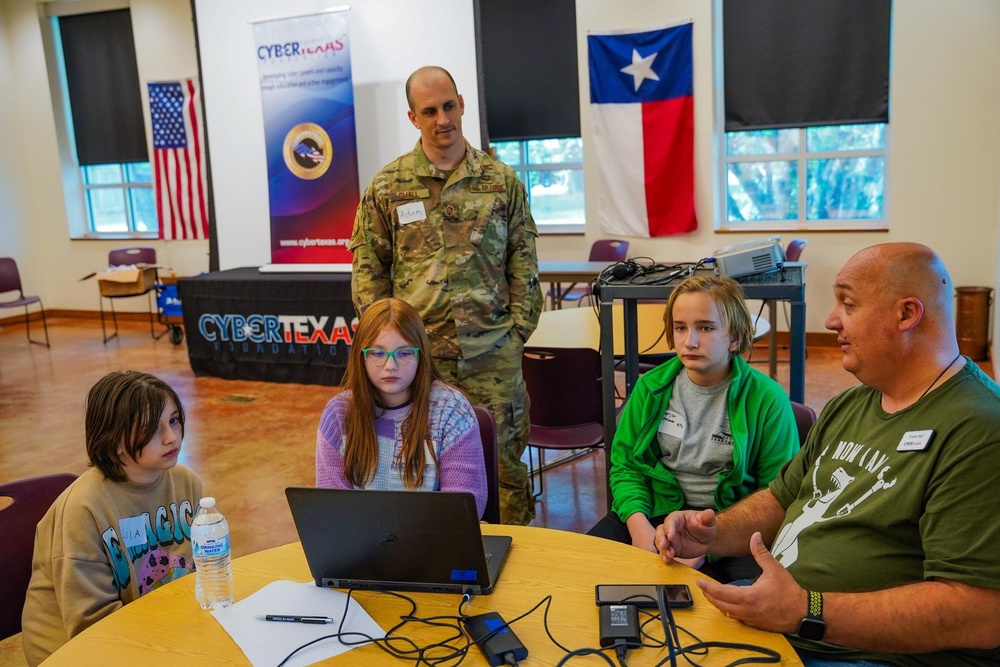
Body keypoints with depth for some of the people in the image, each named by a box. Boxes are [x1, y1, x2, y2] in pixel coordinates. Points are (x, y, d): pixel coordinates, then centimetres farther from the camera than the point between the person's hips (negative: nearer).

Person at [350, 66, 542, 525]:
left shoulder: (502, 181, 5)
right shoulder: (387, 186, 4)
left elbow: (523, 263, 7)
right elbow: (368, 266, 6)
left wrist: (519, 328, 0)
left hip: (492, 351, 0)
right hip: (417, 352, 0)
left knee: (505, 458, 7)